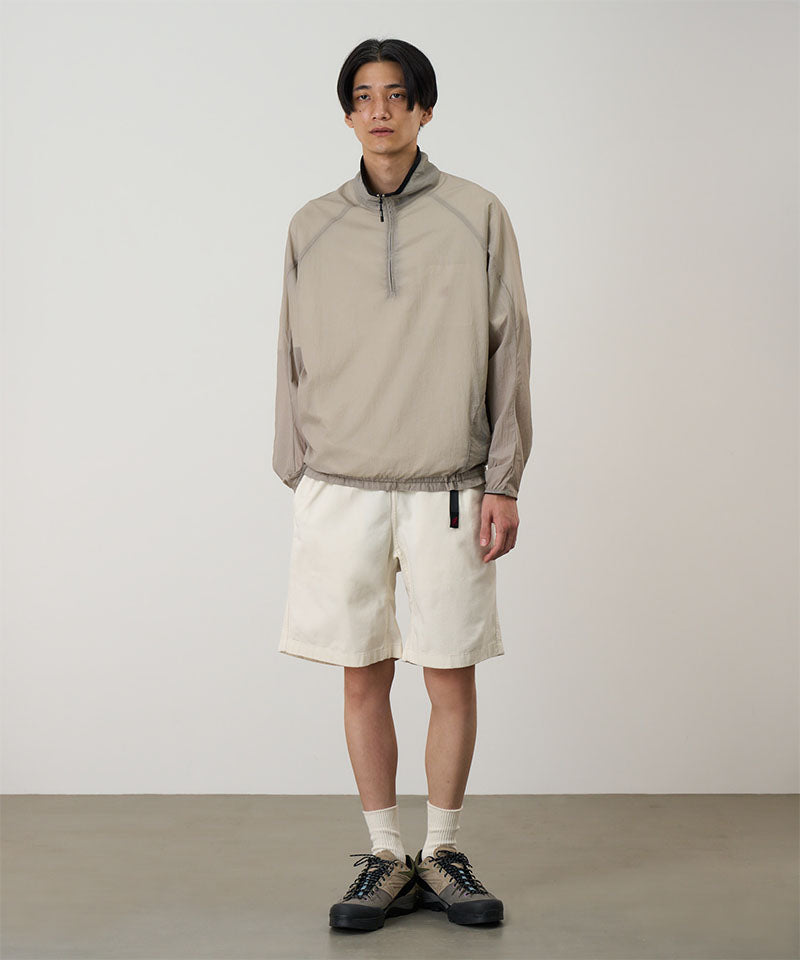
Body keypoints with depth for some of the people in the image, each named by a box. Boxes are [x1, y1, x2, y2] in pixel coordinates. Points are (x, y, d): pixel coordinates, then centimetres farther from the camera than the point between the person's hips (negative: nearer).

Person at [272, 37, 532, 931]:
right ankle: (386, 858, 17)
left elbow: (508, 354, 2)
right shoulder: (311, 229, 8)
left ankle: (443, 854, 18)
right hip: (340, 490, 2)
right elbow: (294, 363, 11)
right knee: (364, 678, 5)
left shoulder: (477, 217, 3)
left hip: (446, 489, -1)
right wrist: (297, 479, 7)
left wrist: (504, 482, -3)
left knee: (451, 678, 3)